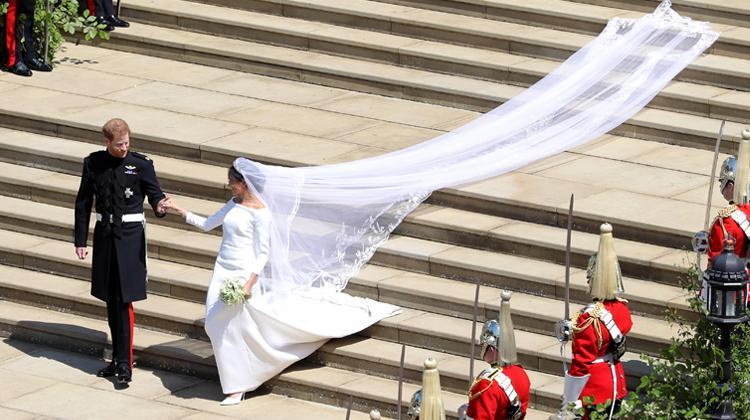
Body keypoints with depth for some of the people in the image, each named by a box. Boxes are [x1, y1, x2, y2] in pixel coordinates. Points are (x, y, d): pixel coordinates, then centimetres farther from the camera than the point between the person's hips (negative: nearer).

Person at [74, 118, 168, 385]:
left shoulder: (141, 164, -5)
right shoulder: (93, 163, 2)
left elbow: (155, 194, -5)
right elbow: (83, 203, 8)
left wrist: (160, 208, -29)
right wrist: (80, 240, 8)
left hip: (130, 235, -4)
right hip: (104, 233, 4)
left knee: (124, 300, -9)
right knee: (110, 300, 10)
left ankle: (125, 363, -7)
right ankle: (117, 359, 21)